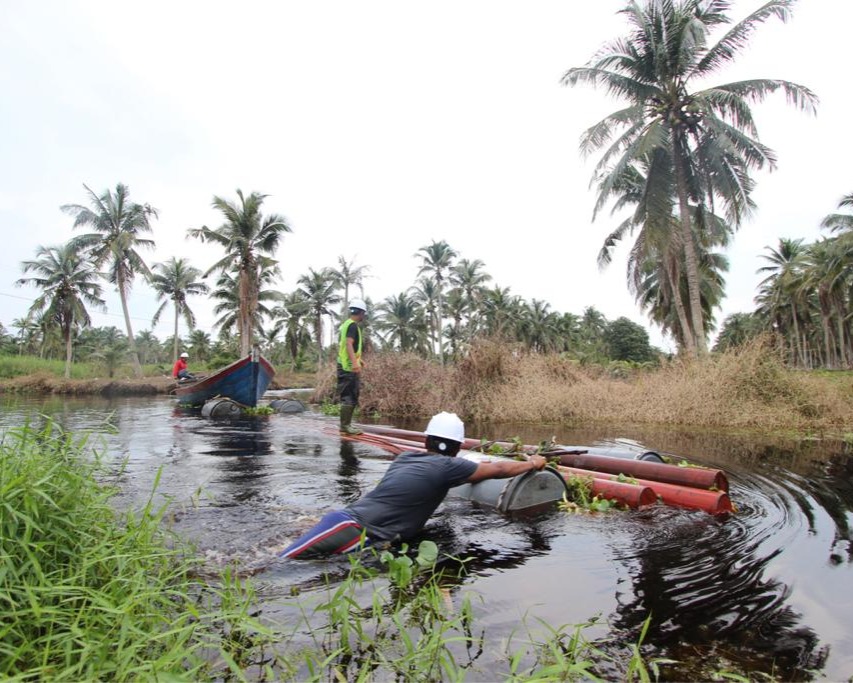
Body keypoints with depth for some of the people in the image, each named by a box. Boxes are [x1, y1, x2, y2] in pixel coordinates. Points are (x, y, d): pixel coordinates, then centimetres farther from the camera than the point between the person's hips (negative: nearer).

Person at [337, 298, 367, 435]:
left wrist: (357, 359, 37)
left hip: (344, 365, 10)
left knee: (349, 396, 15)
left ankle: (346, 424, 21)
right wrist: (354, 362, -36)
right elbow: (349, 344, -26)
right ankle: (345, 426, -2)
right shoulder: (353, 325, -12)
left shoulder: (345, 324, 18)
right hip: (350, 367, -10)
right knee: (350, 396, -6)